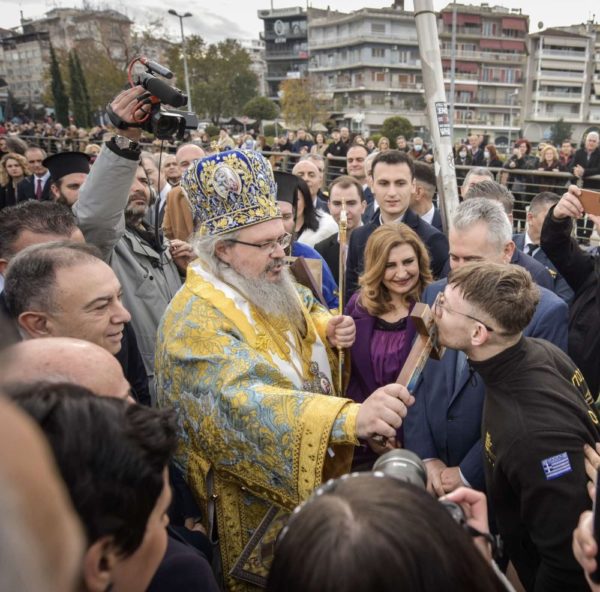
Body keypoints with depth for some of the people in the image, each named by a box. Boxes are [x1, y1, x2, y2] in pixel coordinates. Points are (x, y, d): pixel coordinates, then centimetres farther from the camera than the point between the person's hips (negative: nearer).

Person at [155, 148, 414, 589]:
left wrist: (328, 329, -8)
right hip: (256, 495, -8)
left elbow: (307, 311, 17)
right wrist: (350, 417, -58)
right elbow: (243, 404, -44)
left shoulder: (270, 284, -2)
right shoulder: (196, 321, -30)